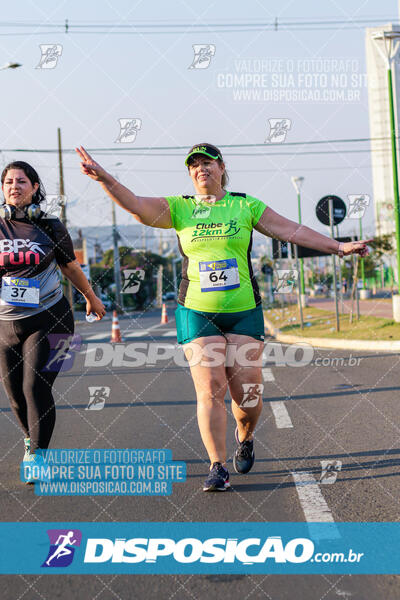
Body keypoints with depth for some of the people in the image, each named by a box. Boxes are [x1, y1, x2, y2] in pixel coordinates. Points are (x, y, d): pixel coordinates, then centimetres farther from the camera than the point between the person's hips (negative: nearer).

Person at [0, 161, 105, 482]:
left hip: (48, 319, -2)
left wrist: (92, 298, 24)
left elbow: (71, 267, 14)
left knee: (36, 386, -13)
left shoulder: (50, 226, 0)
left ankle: (37, 456, -6)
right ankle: (31, 437, 39)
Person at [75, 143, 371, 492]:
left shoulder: (245, 206, 6)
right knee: (209, 390, -9)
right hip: (197, 312, 0)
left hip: (244, 311, 0)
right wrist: (103, 177, -23)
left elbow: (291, 231, 7)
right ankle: (218, 468, -1)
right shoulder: (179, 208, 5)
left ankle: (245, 437, 32)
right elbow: (134, 205, -7)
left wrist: (338, 247, 5)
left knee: (248, 392, -1)